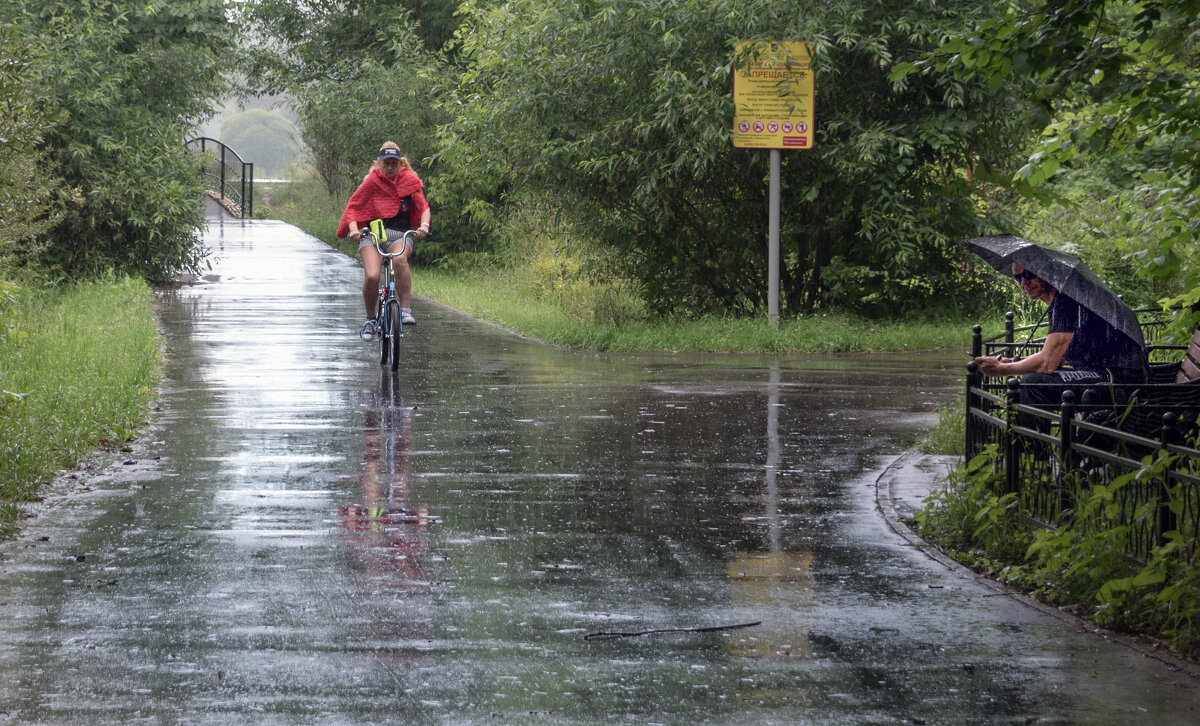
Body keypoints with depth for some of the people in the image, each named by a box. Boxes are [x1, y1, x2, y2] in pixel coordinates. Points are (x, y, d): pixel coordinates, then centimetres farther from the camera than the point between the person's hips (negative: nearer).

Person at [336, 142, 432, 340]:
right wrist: (353, 228, -19)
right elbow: (353, 206, -1)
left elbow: (423, 207, 2)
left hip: (400, 234, 1)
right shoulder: (372, 181, 1)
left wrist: (424, 225, -19)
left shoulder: (410, 181, 5)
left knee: (399, 259, -37)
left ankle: (405, 309, -29)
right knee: (372, 276, -24)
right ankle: (370, 319, 1)